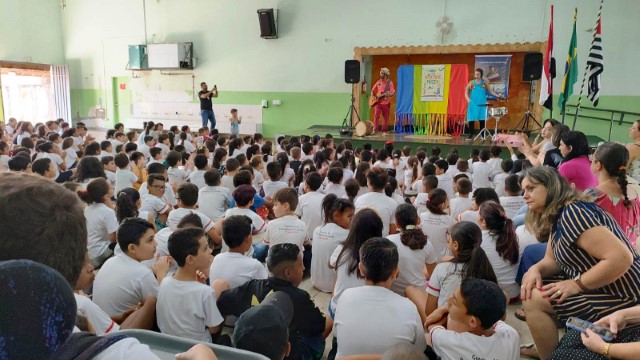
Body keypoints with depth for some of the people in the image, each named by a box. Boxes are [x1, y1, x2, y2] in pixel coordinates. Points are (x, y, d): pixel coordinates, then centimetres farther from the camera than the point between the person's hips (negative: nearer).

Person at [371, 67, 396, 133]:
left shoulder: (390, 83, -1)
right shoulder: (378, 82, 11)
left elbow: (393, 92, -9)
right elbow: (373, 90, 21)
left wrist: (388, 94, -30)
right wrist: (372, 96, 3)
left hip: (386, 103, -2)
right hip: (377, 102, 2)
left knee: (386, 118, 5)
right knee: (376, 115, -13)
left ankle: (384, 131, 15)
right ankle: (375, 130, -10)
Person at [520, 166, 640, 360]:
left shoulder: (573, 213, -24)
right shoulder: (557, 216, 7)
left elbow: (622, 258, -30)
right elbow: (552, 260, 9)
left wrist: (578, 284, -24)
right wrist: (535, 269, -12)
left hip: (618, 295, -10)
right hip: (599, 288, 10)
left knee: (535, 300, -17)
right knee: (531, 289, 10)